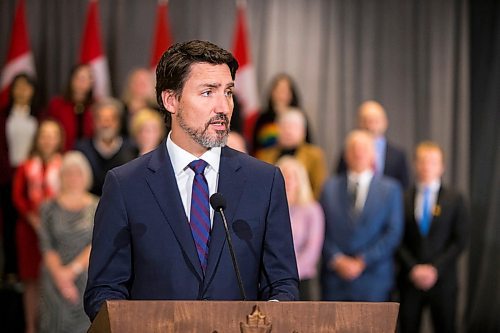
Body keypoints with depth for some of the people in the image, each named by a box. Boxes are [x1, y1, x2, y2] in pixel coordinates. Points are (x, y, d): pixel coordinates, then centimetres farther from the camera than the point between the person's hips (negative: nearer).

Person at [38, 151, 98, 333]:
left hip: (87, 274, 0)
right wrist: (60, 275, -13)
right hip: (55, 274, 0)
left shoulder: (96, 207, 5)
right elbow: (46, 248, 1)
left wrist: (74, 269, -15)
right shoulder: (49, 208, 6)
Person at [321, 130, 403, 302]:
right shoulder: (330, 187, 12)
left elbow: (393, 234, 0)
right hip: (335, 279, 1)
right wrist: (337, 260, -8)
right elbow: (322, 231, 7)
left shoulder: (390, 189, 6)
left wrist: (362, 262, -7)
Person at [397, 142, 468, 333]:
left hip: (442, 280, 0)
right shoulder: (403, 199, 4)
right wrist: (413, 269, -10)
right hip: (410, 279, 0)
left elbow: (460, 240, -1)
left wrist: (435, 269, -10)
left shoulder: (454, 199, 4)